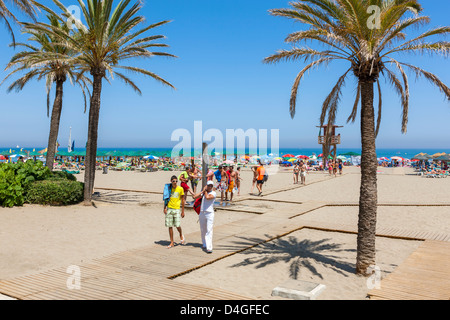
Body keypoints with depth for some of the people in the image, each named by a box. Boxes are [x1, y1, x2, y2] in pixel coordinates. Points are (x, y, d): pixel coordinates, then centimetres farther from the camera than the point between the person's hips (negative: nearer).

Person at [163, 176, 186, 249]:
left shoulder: (180, 189, -2)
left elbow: (182, 200, 3)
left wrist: (183, 211, 2)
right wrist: (165, 208, 0)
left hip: (177, 209, -2)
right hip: (169, 208, 2)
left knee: (177, 225, -10)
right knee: (170, 226, 4)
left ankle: (181, 235, 23)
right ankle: (171, 243, 14)